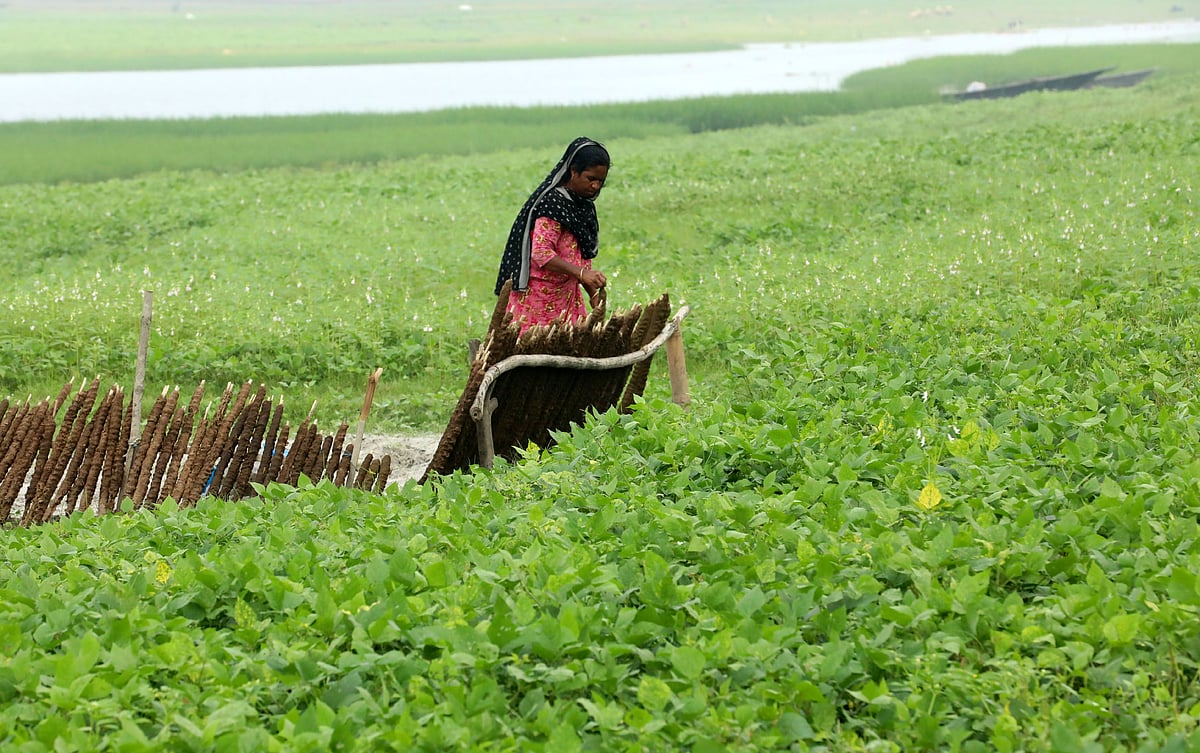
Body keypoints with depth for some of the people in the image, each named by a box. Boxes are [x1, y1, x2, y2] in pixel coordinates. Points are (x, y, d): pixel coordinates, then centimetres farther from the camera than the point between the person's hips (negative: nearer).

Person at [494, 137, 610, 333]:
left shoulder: (584, 205, 11)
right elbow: (541, 254, -24)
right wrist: (581, 273, -33)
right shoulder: (553, 202, -15)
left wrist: (594, 293, 13)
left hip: (567, 298, 8)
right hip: (540, 300, -8)